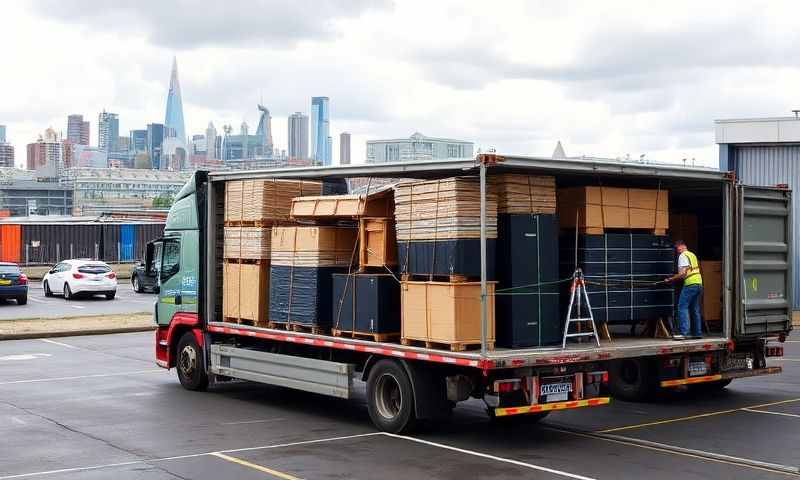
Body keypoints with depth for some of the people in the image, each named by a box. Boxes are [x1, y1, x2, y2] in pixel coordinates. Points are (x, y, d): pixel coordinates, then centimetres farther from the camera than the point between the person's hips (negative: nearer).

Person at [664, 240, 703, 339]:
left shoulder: (682, 256, -6)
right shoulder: (692, 255, 21)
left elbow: (682, 274, -15)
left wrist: (671, 279, -7)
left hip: (690, 284, -9)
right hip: (699, 283, 9)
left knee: (682, 307, -9)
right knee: (695, 309, 13)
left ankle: (683, 332, -18)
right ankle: (697, 333, 13)